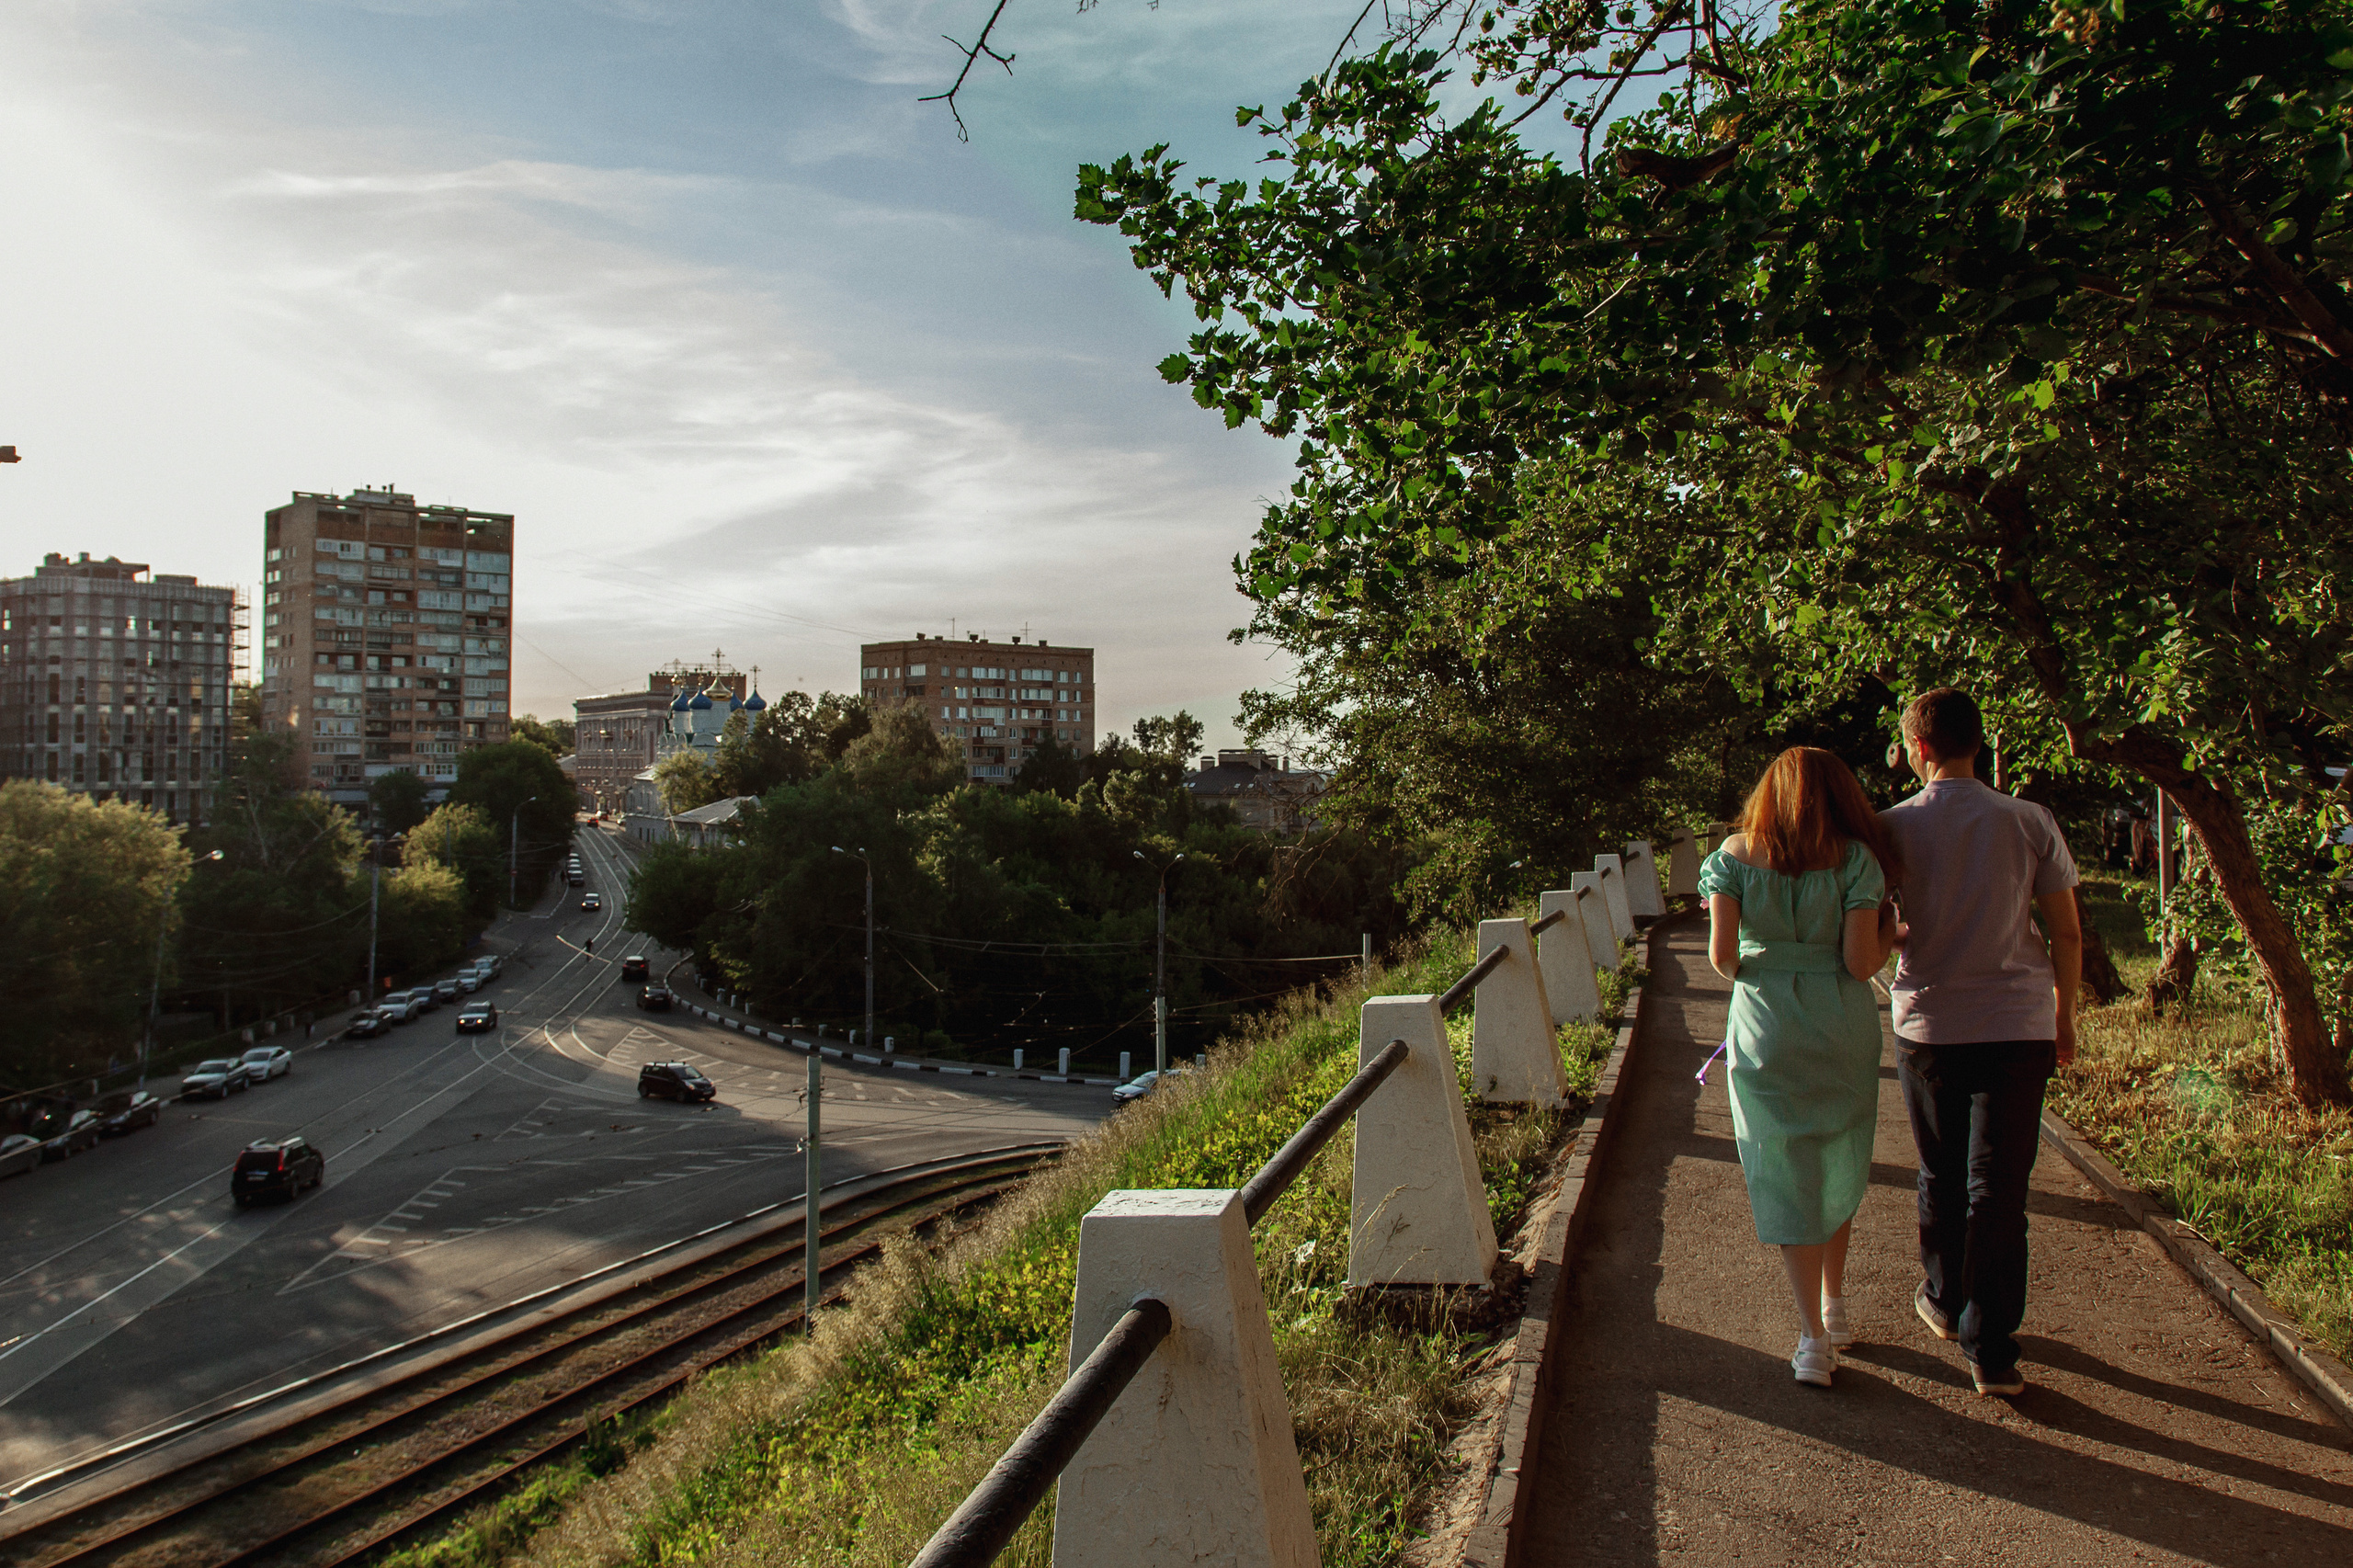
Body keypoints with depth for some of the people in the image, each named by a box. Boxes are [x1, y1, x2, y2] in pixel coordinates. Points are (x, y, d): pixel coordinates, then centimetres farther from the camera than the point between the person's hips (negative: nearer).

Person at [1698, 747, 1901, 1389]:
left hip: (1764, 1031, 0)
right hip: (1843, 1029, 0)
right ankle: (1834, 1305, 31)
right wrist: (1889, 934, 11)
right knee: (1840, 1165, 20)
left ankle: (1814, 1338, 5)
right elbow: (1861, 963, -10)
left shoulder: (1734, 855, -3)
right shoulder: (1856, 857, -5)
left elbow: (1721, 955, -8)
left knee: (1788, 1176, 6)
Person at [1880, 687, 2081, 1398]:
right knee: (1999, 1185, 4)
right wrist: (2063, 1019, 13)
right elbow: (2067, 935, 0)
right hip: (2018, 1026, 0)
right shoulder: (2030, 822, -4)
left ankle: (1944, 1300, 36)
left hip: (1928, 1025, 0)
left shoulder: (1893, 827, -7)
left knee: (1941, 1178, 17)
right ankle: (1990, 1348, 4)